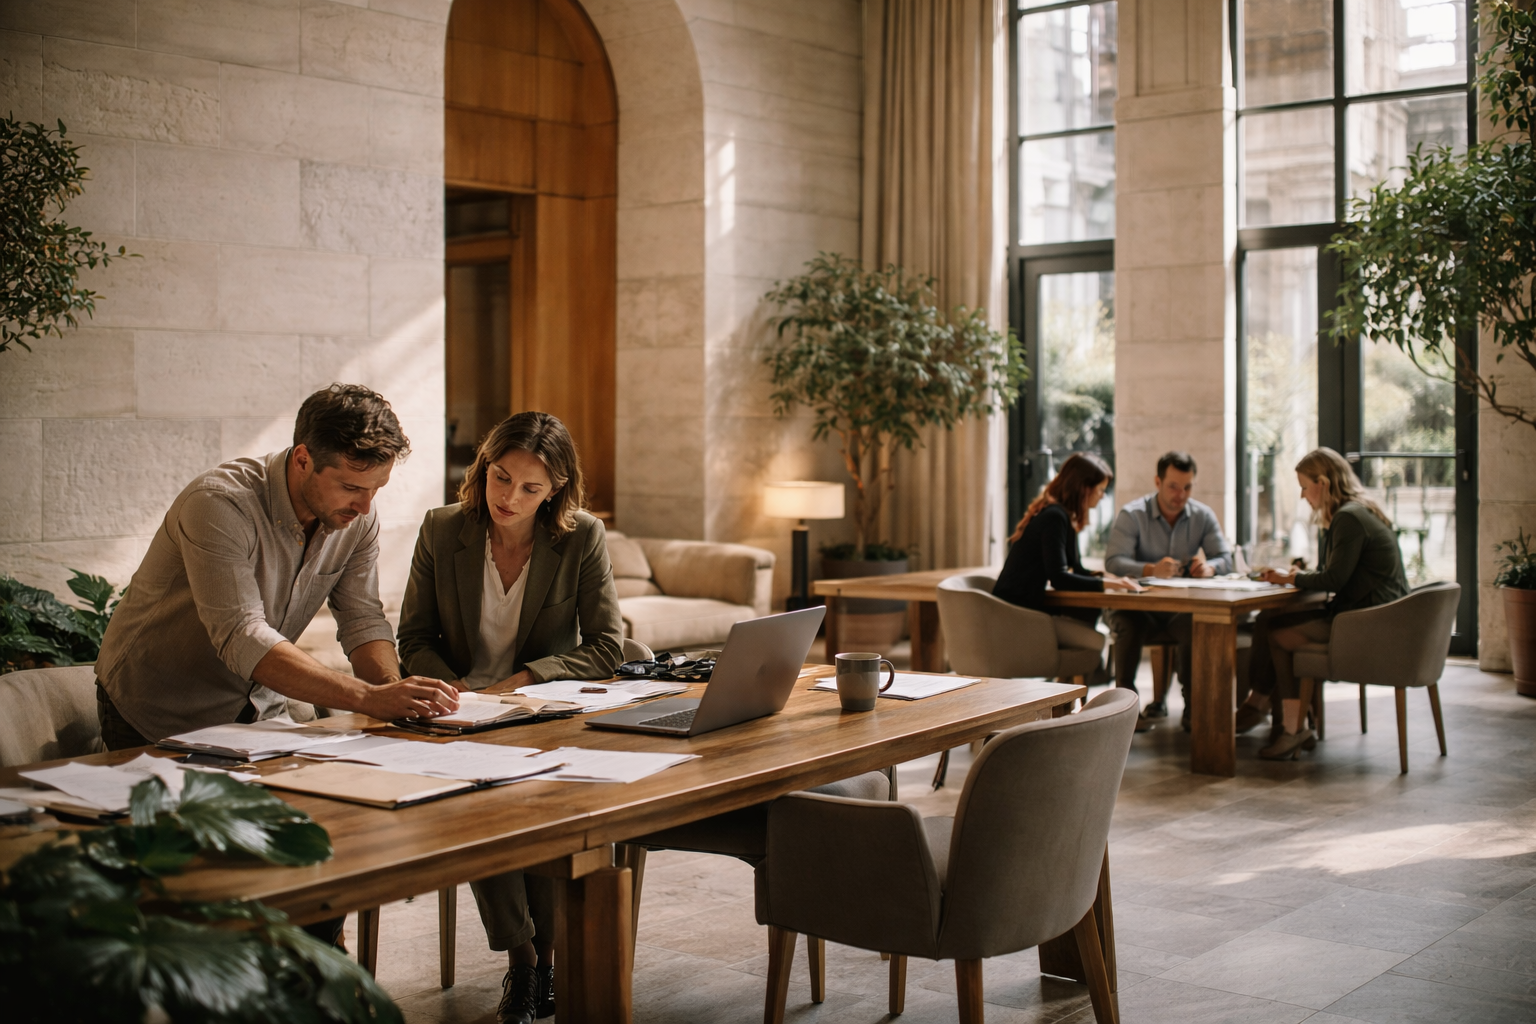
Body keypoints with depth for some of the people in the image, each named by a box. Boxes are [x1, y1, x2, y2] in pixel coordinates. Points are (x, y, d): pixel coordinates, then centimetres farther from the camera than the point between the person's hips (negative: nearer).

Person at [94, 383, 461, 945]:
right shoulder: (220, 504, -31)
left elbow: (363, 622, -9)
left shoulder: (357, 518, -10)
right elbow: (242, 640, -41)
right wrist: (369, 697, -50)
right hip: (159, 718, -5)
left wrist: (396, 696, -31)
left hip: (254, 708, 5)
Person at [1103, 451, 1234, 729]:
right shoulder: (1131, 515, -5)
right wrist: (1152, 569, -37)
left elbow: (1225, 558, 3)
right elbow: (1114, 561, -18)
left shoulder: (1203, 516, 8)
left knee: (1200, 624, -30)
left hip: (1181, 608, 2)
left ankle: (1193, 705, -16)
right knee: (1127, 624, -35)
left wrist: (1209, 566, -23)